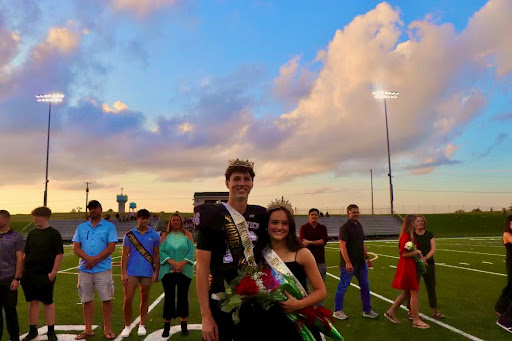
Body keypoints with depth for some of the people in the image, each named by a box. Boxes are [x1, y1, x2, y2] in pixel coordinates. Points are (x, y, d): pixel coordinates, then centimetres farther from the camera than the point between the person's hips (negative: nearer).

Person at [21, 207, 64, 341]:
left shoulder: (54, 234, -6)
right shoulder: (31, 234, 10)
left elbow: (59, 254, -10)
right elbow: (25, 253, 17)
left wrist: (53, 272, -15)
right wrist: (22, 270, 9)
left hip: (45, 275, -5)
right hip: (29, 274, 5)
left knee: (48, 303, 3)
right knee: (33, 302, 12)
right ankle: (32, 330, 25)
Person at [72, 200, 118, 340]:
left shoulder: (109, 226, 2)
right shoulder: (81, 227, 12)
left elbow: (111, 247, -6)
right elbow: (76, 248, 3)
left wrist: (95, 260, -15)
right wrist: (89, 259, -15)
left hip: (103, 269, -3)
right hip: (84, 269, 3)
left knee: (106, 299, -1)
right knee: (86, 300, 9)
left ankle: (107, 329, 12)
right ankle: (88, 330, 22)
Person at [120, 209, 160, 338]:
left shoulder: (154, 235, 0)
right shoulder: (129, 235, 0)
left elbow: (157, 255, 4)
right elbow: (125, 255, 1)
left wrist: (156, 272, -2)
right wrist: (123, 273, -4)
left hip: (147, 273, 0)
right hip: (131, 272, 0)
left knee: (144, 298, 11)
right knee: (128, 299, 1)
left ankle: (142, 325, 25)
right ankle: (127, 326, 18)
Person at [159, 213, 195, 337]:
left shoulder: (187, 234, 7)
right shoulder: (165, 235, 9)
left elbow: (191, 251, -3)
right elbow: (161, 252, -3)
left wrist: (182, 263, -16)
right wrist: (172, 262, -17)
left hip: (184, 271, 0)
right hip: (168, 271, 0)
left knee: (183, 296, 5)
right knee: (169, 297, 3)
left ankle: (184, 325, 15)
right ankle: (166, 326, 12)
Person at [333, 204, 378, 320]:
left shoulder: (359, 226, 12)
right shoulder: (345, 227, -14)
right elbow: (342, 246, -19)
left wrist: (367, 258, 16)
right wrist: (347, 262, -24)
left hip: (361, 262, 8)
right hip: (349, 263, -8)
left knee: (365, 286, 13)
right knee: (343, 286, 1)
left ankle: (367, 310, 25)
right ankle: (337, 311, 13)